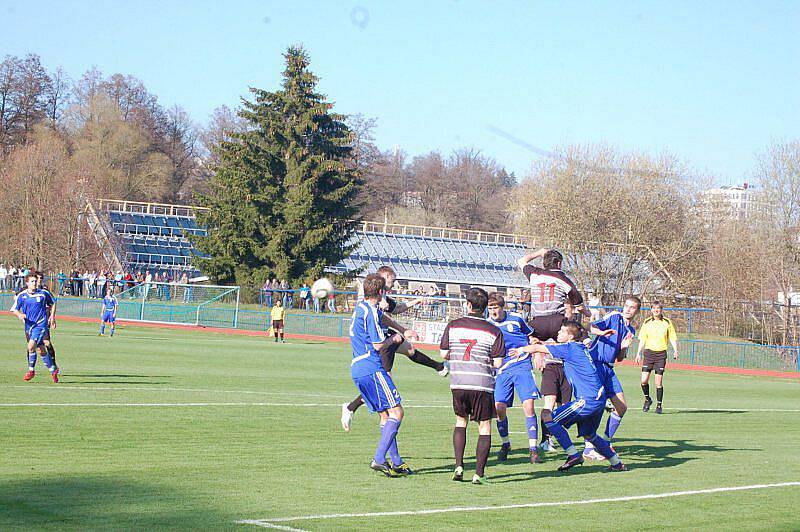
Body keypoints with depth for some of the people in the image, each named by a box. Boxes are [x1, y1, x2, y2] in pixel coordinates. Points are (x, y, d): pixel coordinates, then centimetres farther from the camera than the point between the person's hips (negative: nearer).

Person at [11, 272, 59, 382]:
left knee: (31, 345, -20)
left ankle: (31, 370, -3)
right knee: (41, 350, 8)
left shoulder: (43, 293, -3)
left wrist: (49, 317, 12)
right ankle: (53, 370, 24)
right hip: (29, 325, 3)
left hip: (41, 324, -3)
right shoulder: (22, 295, 0)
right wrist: (20, 315, -18)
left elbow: (51, 303, 15)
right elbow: (14, 309, 3)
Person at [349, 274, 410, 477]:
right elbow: (378, 345, -15)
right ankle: (379, 459, -17)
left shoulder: (360, 306, 16)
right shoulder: (371, 312, -13)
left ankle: (396, 461, 11)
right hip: (372, 369, -10)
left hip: (357, 369, 10)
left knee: (385, 415, 12)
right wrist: (393, 339, 3)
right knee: (396, 412, -8)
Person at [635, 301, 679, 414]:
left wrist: (675, 350, -10)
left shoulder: (667, 322, 3)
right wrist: (639, 353, 6)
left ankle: (659, 405, 10)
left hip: (661, 354, -1)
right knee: (644, 380, -8)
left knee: (659, 382, -4)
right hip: (649, 352, 1)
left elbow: (673, 338, 5)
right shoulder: (647, 322, 7)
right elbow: (642, 340, 12)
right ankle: (647, 399, 17)